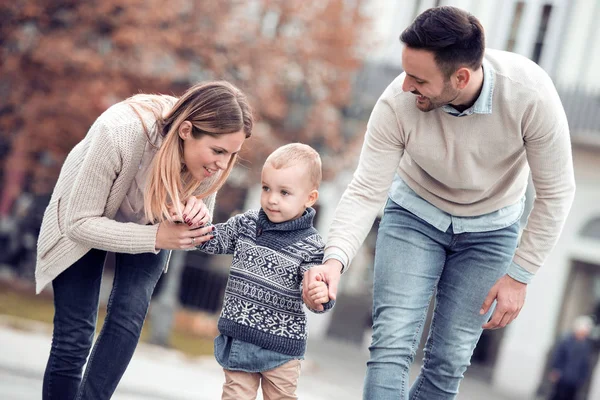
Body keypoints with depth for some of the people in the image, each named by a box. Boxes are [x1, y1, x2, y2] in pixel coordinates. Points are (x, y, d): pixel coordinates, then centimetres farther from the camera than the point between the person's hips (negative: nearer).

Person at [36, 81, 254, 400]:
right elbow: (79, 223, -31)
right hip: (83, 219, -3)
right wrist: (157, 238, -40)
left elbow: (196, 237, -10)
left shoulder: (207, 148, -26)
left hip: (150, 222, 3)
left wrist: (198, 210, -34)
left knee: (129, 314, -18)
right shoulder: (120, 132, -41)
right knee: (73, 337, -9)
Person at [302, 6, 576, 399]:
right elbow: (366, 192, -23)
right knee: (392, 344, -13)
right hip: (415, 214, 0)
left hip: (490, 229, 0)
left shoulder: (530, 92, -33)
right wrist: (335, 260, -40)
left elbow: (555, 193, -20)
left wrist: (519, 276, -17)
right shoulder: (398, 102, -30)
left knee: (450, 359, 2)